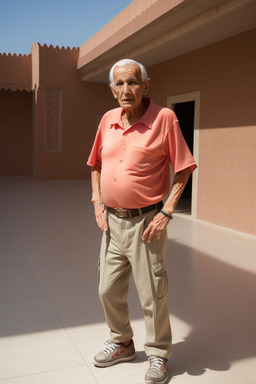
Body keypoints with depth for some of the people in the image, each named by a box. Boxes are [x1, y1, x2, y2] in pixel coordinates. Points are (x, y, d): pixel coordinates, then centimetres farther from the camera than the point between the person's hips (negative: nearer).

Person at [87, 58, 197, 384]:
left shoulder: (164, 118, -10)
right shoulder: (108, 119, 6)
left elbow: (183, 168, -9)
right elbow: (96, 165, 17)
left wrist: (166, 213, -14)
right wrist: (97, 202, 6)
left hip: (145, 222, -5)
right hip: (112, 222, 6)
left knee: (152, 296, 5)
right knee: (108, 291, 16)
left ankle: (158, 356, 28)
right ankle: (122, 344, 39)